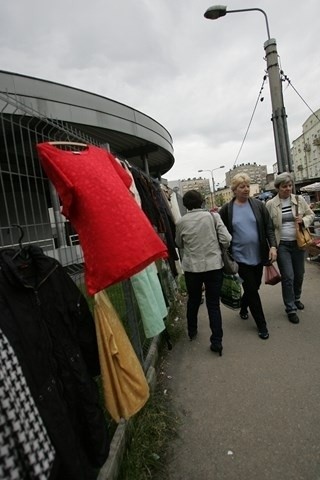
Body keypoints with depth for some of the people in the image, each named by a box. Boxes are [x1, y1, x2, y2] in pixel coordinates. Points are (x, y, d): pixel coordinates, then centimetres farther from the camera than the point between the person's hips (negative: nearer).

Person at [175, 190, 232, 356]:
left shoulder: (181, 222, -4)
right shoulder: (213, 216, -6)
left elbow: (179, 244, 10)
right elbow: (226, 240, -8)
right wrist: (217, 247, 11)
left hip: (191, 267, 1)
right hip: (213, 265, -1)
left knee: (193, 300, 21)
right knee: (213, 304, 9)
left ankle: (192, 331, 38)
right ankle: (216, 341, 9)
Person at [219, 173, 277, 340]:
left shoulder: (258, 205, 0)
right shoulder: (226, 209, -5)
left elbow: (269, 227, 1)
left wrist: (273, 246, -12)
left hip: (258, 255, 3)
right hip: (240, 257, -3)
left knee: (254, 287, 17)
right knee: (251, 290, 1)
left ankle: (243, 307, 46)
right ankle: (261, 324, 17)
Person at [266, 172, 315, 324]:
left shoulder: (299, 199, 2)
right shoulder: (270, 204, -6)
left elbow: (311, 214, 13)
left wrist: (304, 220, -10)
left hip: (298, 243, 4)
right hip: (282, 245, -3)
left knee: (299, 274, 15)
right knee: (288, 276, -4)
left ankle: (296, 298, 40)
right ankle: (290, 309, 11)